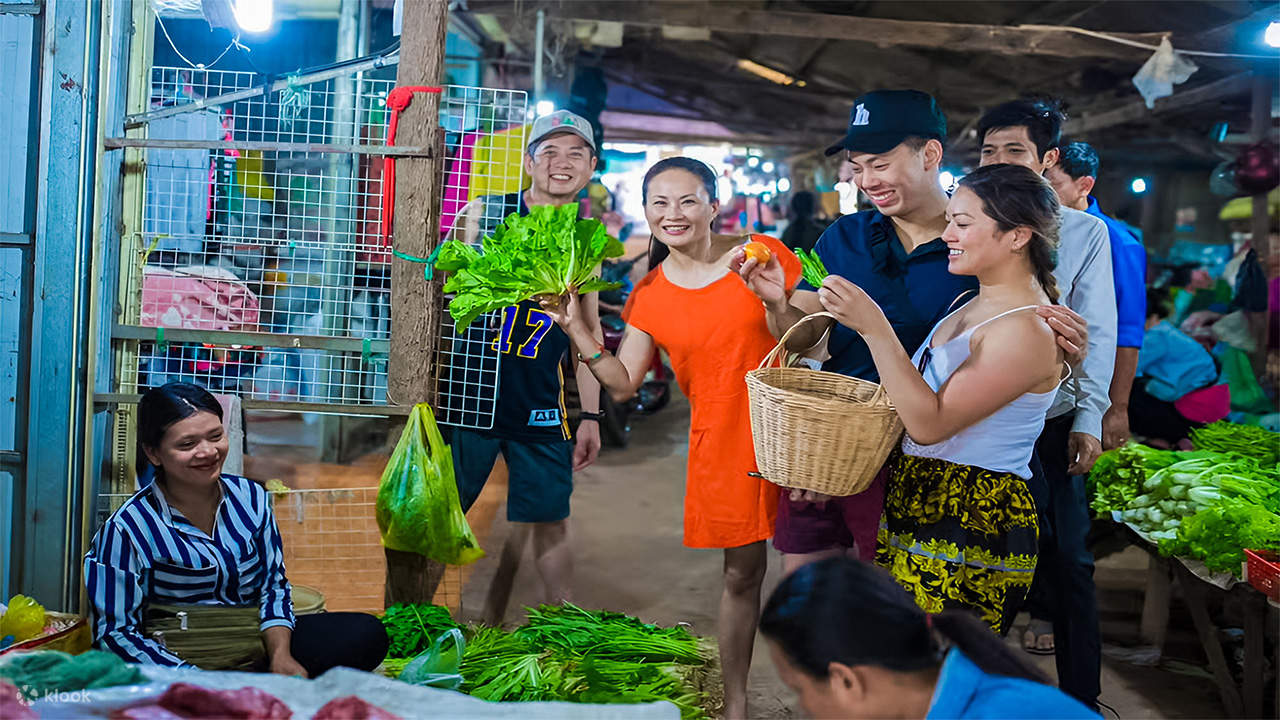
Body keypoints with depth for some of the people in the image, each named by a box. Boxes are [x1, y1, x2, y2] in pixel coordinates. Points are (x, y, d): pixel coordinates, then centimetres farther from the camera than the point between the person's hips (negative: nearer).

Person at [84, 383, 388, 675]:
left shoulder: (250, 497, 4)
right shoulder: (127, 528, -10)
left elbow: (274, 585, 9)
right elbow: (115, 631, -11)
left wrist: (280, 655, -11)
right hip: (182, 663, -5)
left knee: (366, 633, -14)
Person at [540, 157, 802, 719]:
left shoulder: (762, 253, -3)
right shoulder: (649, 295, 4)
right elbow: (623, 383, 2)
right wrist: (576, 328, -8)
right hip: (721, 440, 1)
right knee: (741, 572, 9)